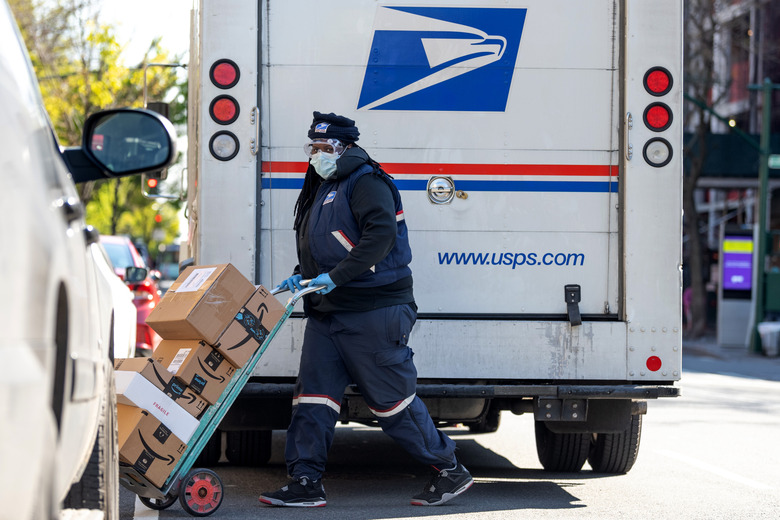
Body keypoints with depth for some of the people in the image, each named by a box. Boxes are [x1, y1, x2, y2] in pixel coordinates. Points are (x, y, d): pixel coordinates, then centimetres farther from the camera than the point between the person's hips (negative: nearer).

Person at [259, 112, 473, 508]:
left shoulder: (366, 182, -10)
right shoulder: (321, 189, 20)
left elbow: (381, 234, -25)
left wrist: (335, 276, -27)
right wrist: (302, 276, 8)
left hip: (372, 311, -9)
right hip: (327, 312, 9)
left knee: (391, 399, -3)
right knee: (313, 396, 1)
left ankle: (450, 471, 10)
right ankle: (306, 483, 4)